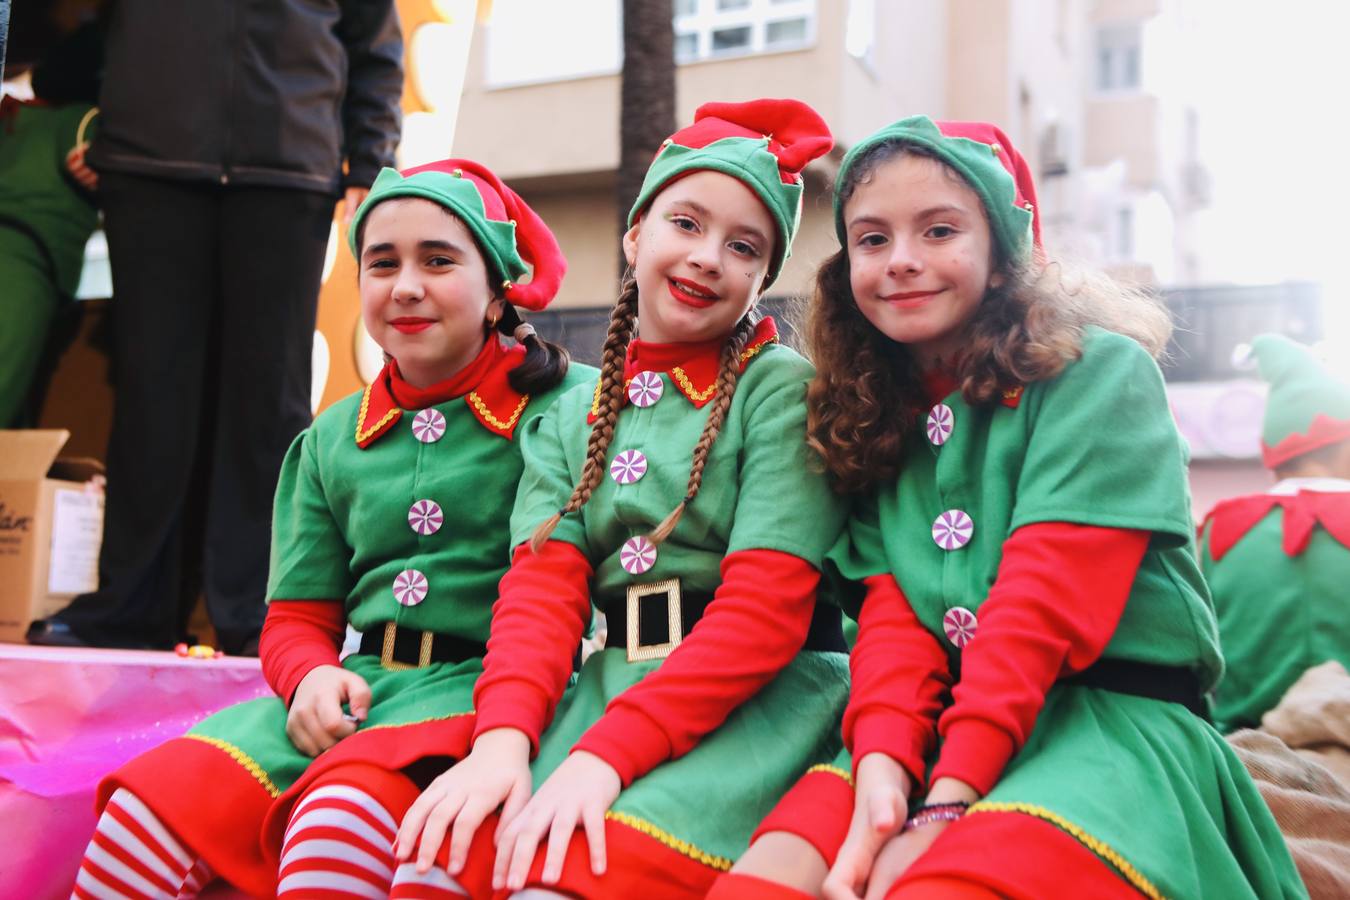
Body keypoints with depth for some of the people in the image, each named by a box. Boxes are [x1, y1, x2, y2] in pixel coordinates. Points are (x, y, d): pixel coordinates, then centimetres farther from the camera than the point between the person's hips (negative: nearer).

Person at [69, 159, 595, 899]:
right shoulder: (330, 440, 16)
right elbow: (297, 617, 18)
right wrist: (311, 676, -6)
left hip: (479, 688, -5)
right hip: (354, 689, 5)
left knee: (339, 821, -34)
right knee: (148, 806, -17)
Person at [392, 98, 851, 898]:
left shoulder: (783, 389, 0)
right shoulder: (571, 418, 15)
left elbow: (765, 608, -10)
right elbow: (543, 585, 3)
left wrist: (607, 752, -20)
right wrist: (503, 735, -18)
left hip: (764, 694, -4)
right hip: (612, 684, 4)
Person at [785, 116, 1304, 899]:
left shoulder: (1101, 373, -2)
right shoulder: (878, 423, 14)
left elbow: (1049, 597, -13)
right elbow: (891, 609, 2)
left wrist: (947, 802, -21)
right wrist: (882, 766, -17)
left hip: (1115, 717, -5)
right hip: (940, 733, 5)